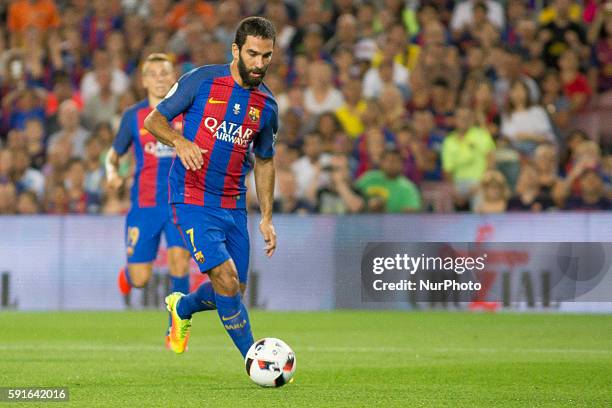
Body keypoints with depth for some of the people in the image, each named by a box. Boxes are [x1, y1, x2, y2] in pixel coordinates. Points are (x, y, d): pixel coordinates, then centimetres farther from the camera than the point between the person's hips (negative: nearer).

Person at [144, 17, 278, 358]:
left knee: (234, 291, 8)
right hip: (193, 201, -5)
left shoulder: (267, 106, 7)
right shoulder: (202, 81, -7)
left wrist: (267, 218, 13)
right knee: (226, 279, -18)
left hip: (234, 206, 6)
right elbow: (154, 119, -2)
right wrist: (180, 141, -22)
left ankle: (183, 307, 40)